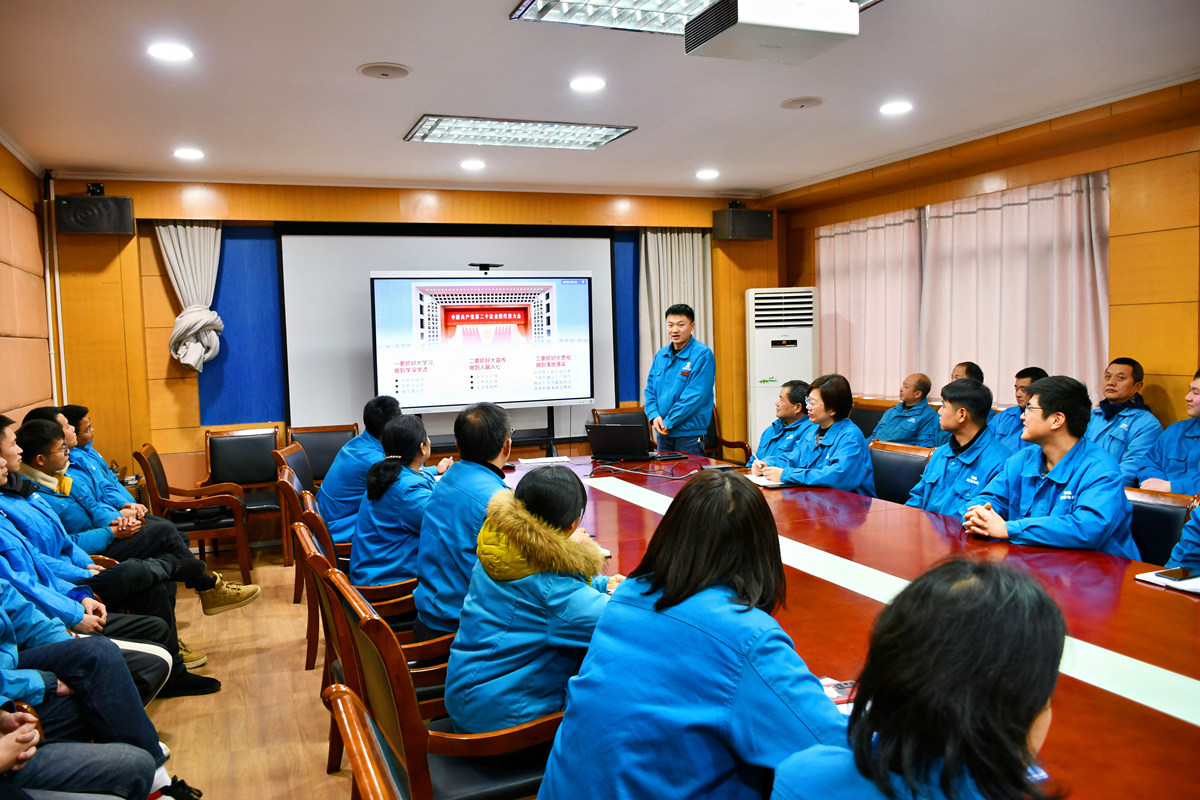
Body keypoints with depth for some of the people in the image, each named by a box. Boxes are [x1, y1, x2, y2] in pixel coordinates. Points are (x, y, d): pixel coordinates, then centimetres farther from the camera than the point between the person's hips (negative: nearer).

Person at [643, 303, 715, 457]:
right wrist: (654, 416, -6)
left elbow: (695, 396, -17)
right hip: (662, 432, 6)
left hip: (689, 434, -6)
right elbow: (650, 389, 13)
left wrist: (668, 422, -16)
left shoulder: (702, 355, -11)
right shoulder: (661, 355, 10)